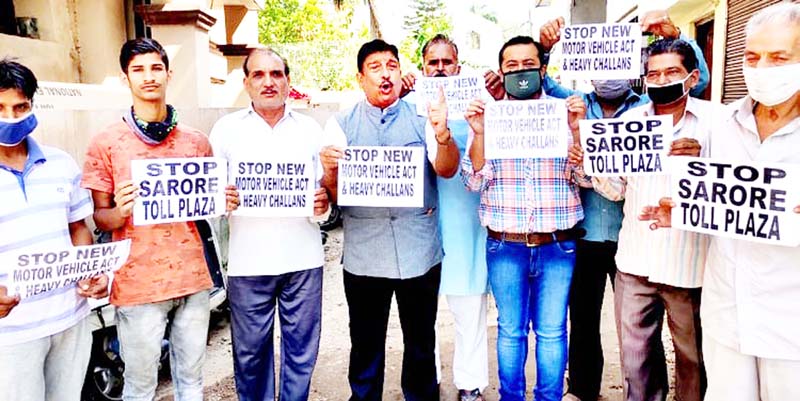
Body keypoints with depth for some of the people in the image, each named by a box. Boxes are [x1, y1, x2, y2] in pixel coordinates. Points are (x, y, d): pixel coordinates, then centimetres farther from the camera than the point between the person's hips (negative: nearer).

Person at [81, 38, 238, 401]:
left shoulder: (196, 141, 7)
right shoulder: (106, 143, -2)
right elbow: (99, 218, 1)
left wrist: (226, 204, -6)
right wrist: (120, 211, -21)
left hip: (192, 278, 3)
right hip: (138, 284, -3)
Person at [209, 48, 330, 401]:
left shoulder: (310, 128, 10)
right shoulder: (226, 129, 6)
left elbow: (327, 184, 13)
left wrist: (324, 200, -10)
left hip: (303, 260, 1)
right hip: (249, 262, -1)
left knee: (301, 350, 10)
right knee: (250, 352, 9)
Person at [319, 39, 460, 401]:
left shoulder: (422, 117, 3)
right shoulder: (341, 124, 4)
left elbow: (446, 170, -11)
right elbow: (333, 195, 0)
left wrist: (442, 134, -30)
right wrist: (330, 173, -22)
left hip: (419, 252, 0)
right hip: (363, 254, 0)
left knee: (421, 343, 14)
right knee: (365, 345, 12)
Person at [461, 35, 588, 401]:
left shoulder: (566, 114, 3)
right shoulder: (487, 117, 3)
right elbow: (475, 182, -3)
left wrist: (577, 128, -14)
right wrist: (479, 133, -16)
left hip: (558, 246, 0)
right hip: (504, 246, 0)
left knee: (552, 332, 10)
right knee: (510, 330, 12)